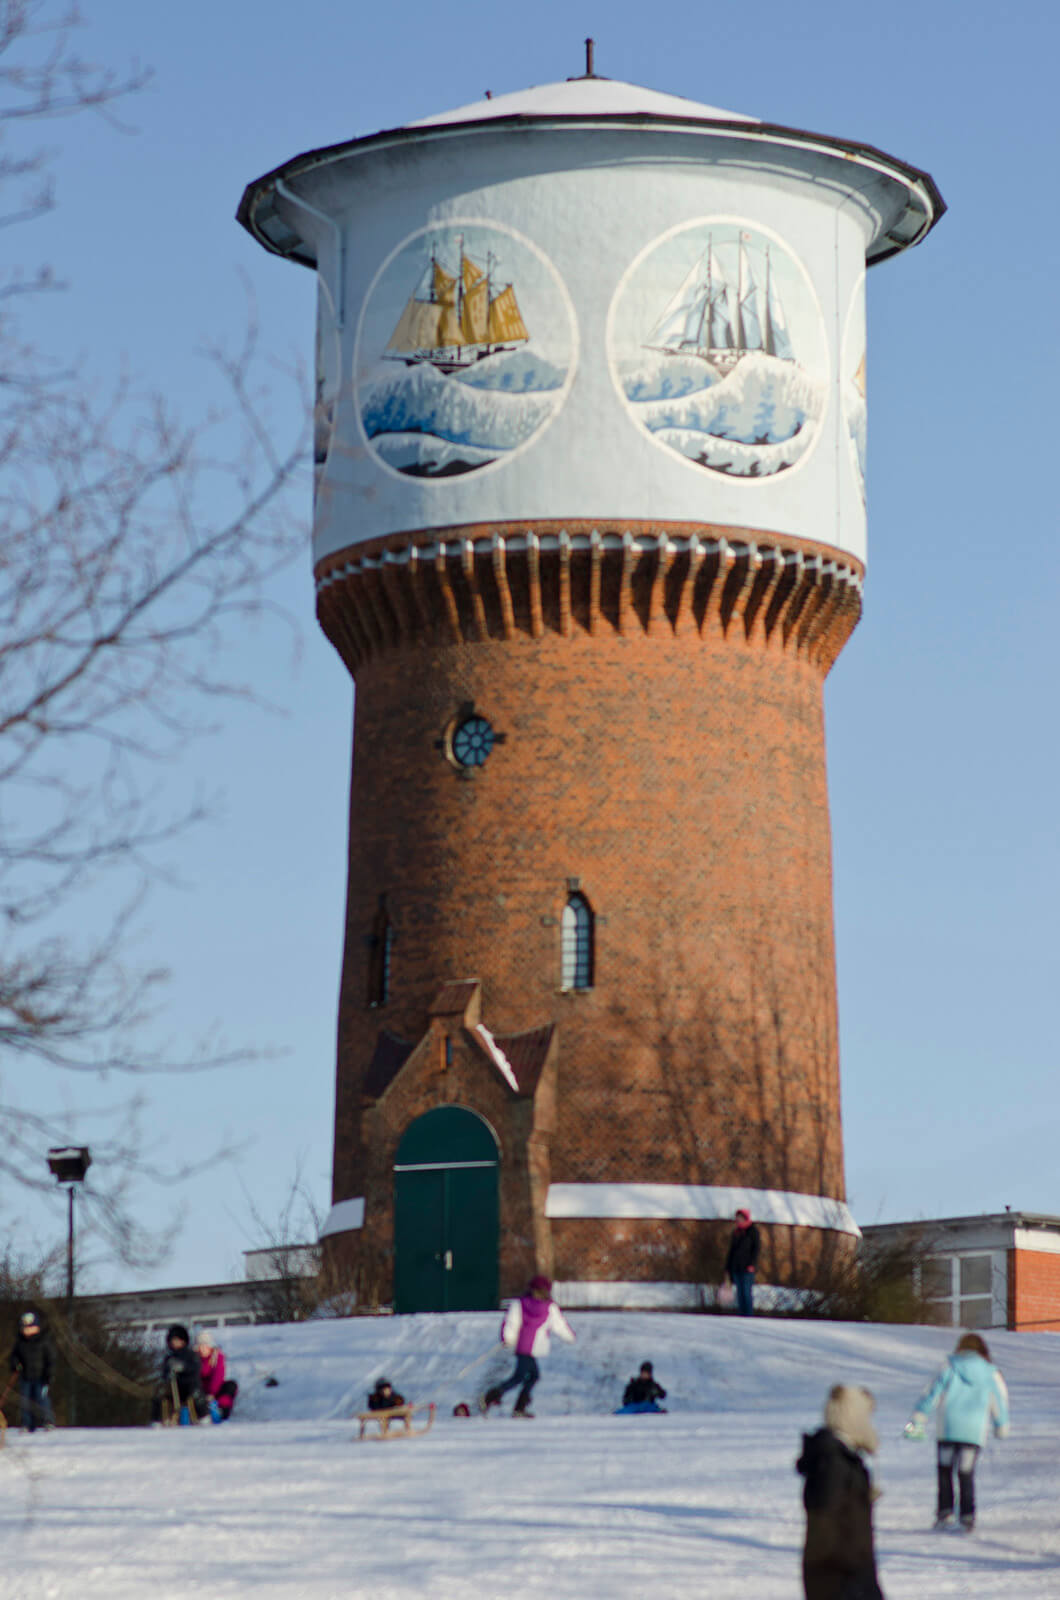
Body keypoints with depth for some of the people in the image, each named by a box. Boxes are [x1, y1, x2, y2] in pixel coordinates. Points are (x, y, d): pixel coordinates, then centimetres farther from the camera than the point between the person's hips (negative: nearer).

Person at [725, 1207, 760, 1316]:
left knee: (747, 1292, -9)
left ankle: (749, 1316, -9)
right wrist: (727, 1267, 15)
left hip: (747, 1268, -6)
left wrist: (752, 1264, -17)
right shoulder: (736, 1232, 17)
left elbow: (755, 1249, -7)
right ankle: (741, 1316, 6)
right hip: (736, 1267, 6)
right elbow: (731, 1250, 19)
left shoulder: (752, 1231, -1)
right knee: (740, 1293, 5)